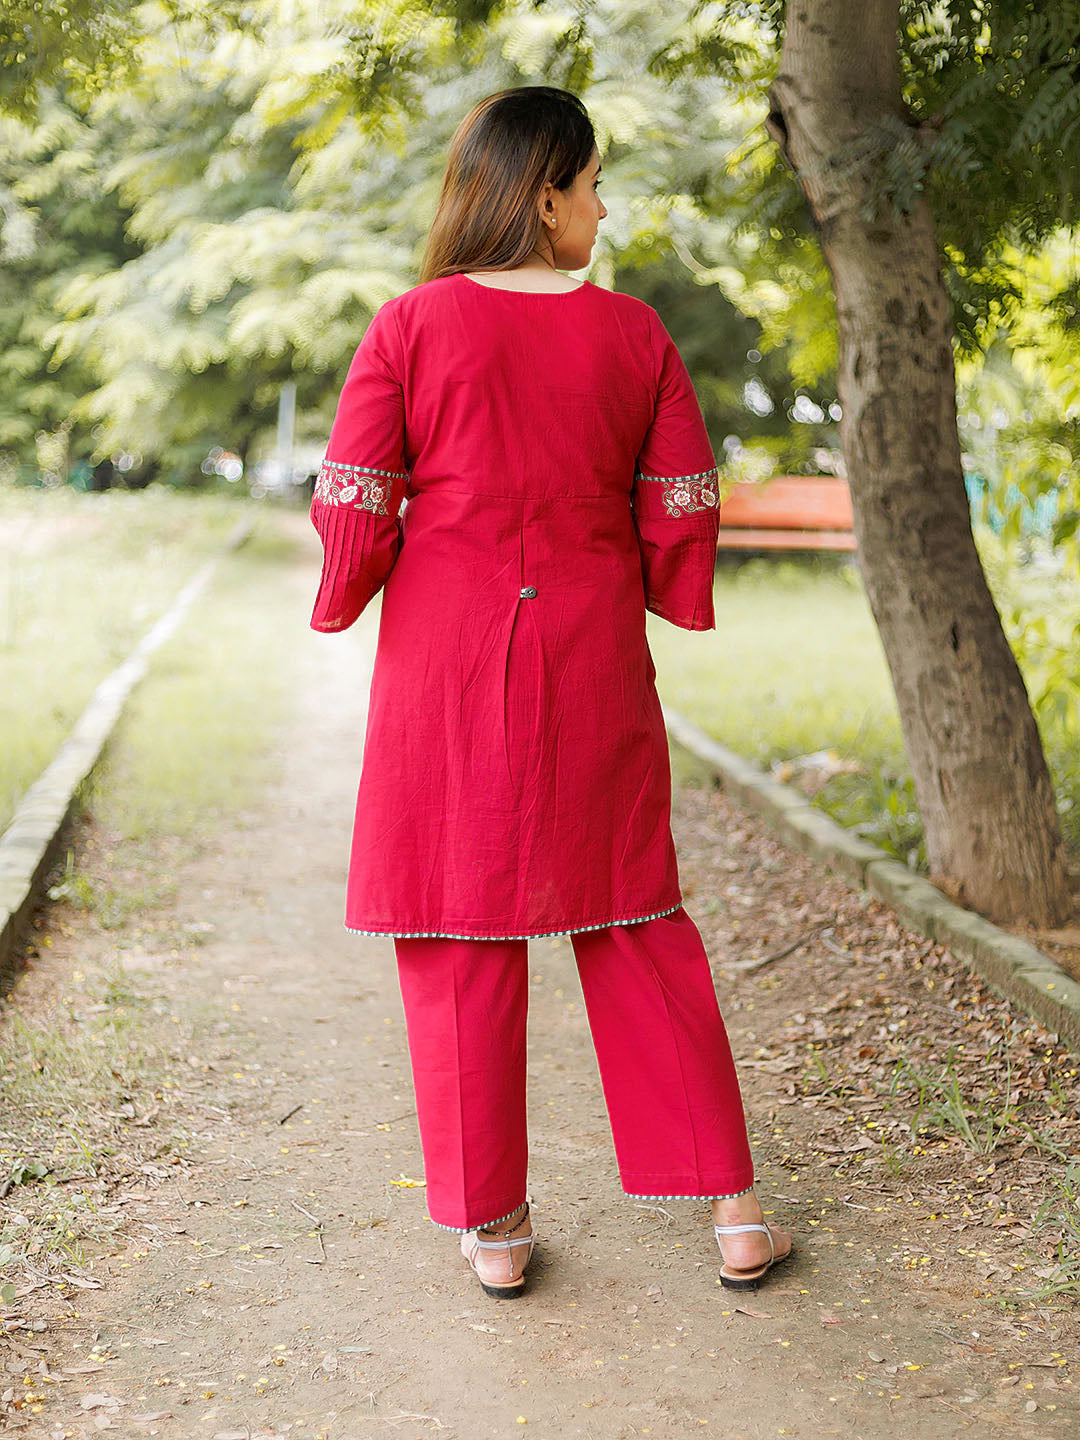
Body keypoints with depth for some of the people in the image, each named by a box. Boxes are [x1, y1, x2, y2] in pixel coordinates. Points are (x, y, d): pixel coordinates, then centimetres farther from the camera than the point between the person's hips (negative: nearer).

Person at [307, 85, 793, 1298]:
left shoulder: (409, 330, -5)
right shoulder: (633, 334, 0)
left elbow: (354, 514, -5)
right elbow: (681, 515, 2)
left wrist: (346, 601, 14)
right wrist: (661, 597, 22)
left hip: (445, 664, -1)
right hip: (593, 665, 2)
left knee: (459, 941, 8)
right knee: (637, 932, 13)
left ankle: (491, 1226, 16)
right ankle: (730, 1206, 18)